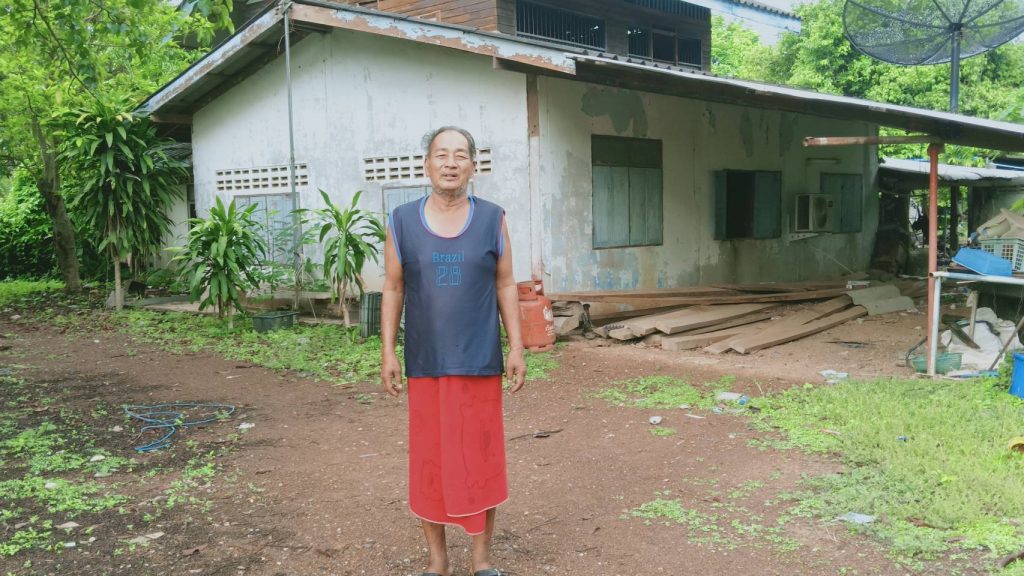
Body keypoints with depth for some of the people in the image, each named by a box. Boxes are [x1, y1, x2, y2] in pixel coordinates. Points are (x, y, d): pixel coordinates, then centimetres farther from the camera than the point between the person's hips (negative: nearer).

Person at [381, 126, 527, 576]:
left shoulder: (492, 219, 1)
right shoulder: (401, 221, 1)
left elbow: (506, 286, 4)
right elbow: (393, 290, 4)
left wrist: (517, 348, -2)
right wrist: (388, 352, -1)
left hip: (480, 363, 0)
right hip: (425, 365, 0)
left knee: (481, 459, 6)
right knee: (429, 460, 7)